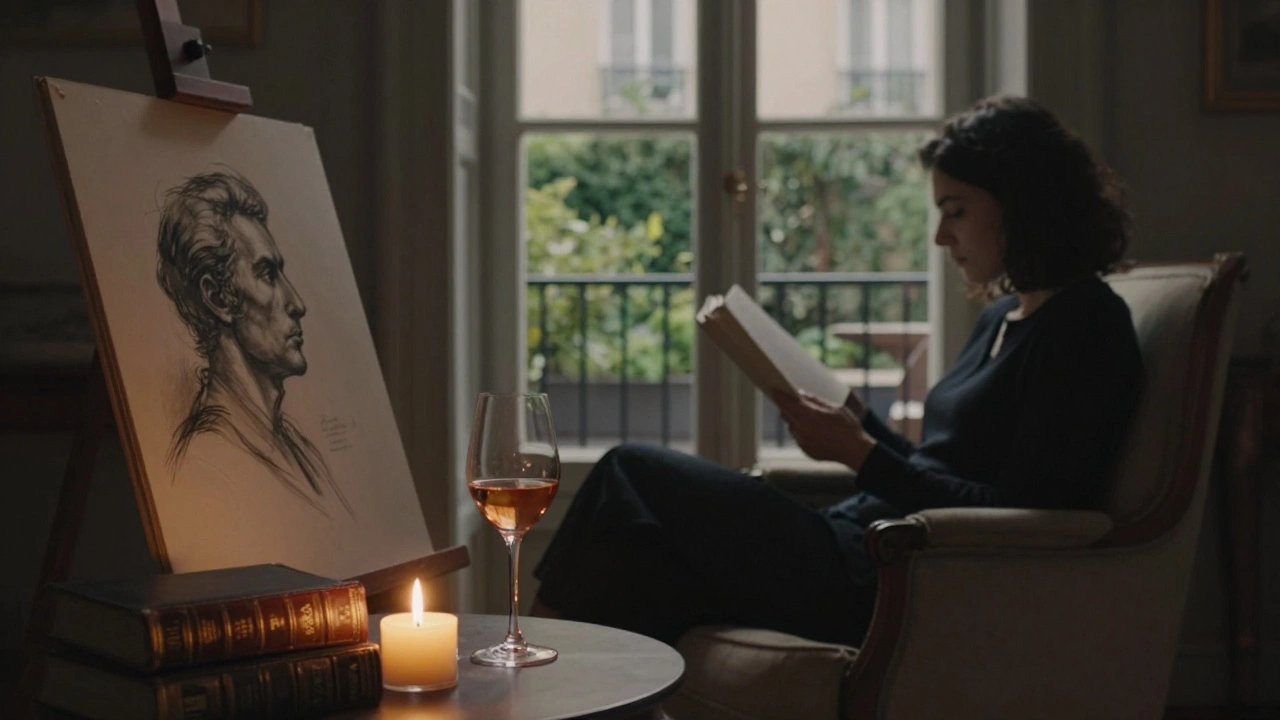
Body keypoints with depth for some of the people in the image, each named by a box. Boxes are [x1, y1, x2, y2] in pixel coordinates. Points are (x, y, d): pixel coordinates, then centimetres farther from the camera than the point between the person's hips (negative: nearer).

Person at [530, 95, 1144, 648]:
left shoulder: (1083, 328, -9)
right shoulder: (1002, 318, 20)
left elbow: (1016, 516, -17)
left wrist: (859, 453, -15)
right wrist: (858, 421, 9)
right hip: (864, 549, 9)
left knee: (631, 475, -7)